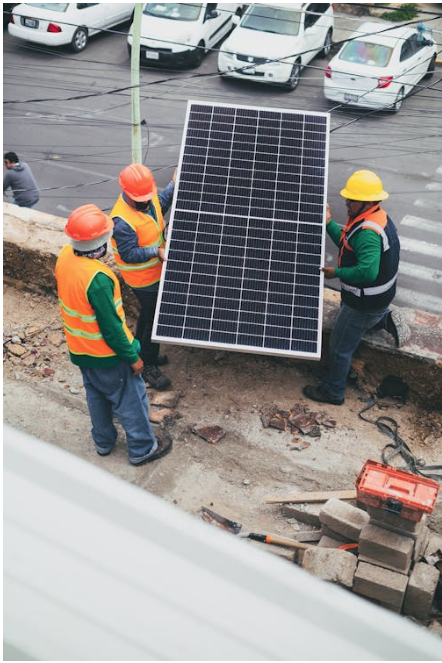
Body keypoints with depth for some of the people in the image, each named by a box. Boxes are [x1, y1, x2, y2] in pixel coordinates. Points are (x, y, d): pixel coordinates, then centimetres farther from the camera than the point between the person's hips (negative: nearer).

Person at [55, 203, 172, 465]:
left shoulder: (65, 256, -11)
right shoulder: (97, 279, -36)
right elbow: (110, 327, -27)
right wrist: (132, 357, -14)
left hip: (79, 349, 8)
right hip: (106, 354, -8)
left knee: (96, 395, 27)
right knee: (130, 400, 14)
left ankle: (103, 441, 47)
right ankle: (143, 448, 32)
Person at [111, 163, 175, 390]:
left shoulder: (147, 198, -6)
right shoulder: (122, 221, -32)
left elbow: (159, 206, 17)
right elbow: (128, 254, -30)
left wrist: (172, 186, 10)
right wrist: (156, 251, -34)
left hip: (156, 271, 9)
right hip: (145, 279, -9)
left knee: (148, 314, 25)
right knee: (155, 320, 2)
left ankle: (141, 353, 47)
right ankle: (148, 367, 19)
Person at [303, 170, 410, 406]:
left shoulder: (368, 232, -32)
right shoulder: (377, 216, 1)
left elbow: (368, 271, -41)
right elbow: (347, 243, 12)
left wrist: (337, 273, -27)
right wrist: (329, 223, 1)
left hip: (365, 303, -10)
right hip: (378, 296, 10)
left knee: (340, 348, 6)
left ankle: (332, 392, 22)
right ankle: (387, 319, 24)